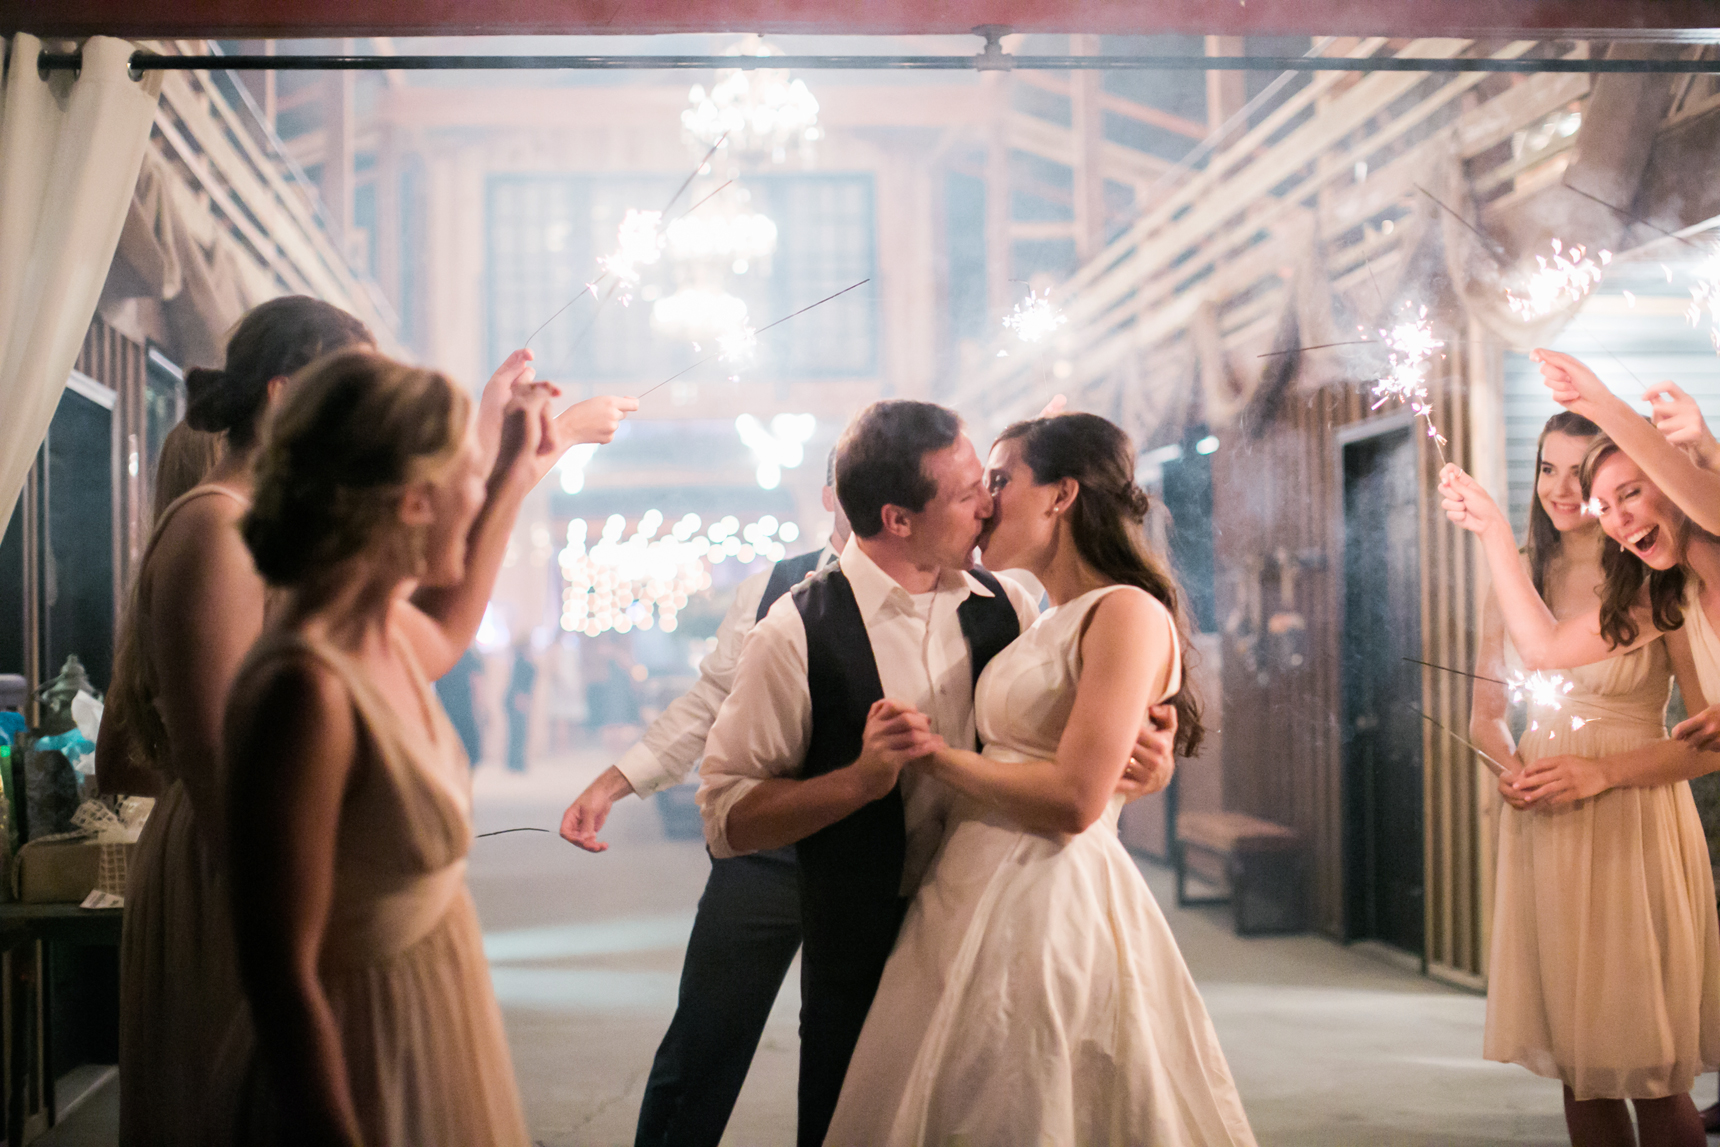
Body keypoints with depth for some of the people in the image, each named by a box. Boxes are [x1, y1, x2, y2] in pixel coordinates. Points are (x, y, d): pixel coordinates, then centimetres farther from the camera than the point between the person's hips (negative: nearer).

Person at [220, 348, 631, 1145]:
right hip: (364, 1077, -9)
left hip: (434, 1031, 9)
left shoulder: (385, 633, -2)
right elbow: (281, 979, -26)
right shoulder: (306, 689, -29)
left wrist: (516, 477, 24)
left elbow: (447, 635, 26)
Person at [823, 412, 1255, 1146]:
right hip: (973, 909, 9)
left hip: (1048, 914, -9)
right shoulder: (1047, 627, 15)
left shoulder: (1126, 613, -12)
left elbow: (1073, 800, -20)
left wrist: (933, 755, -10)